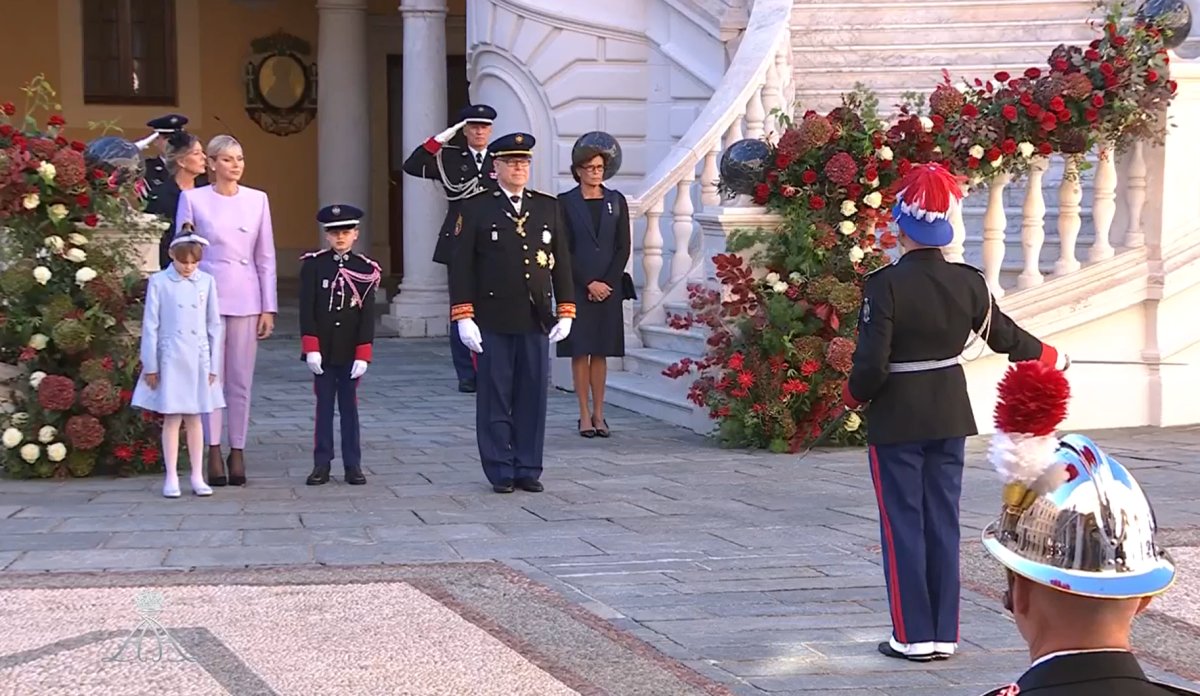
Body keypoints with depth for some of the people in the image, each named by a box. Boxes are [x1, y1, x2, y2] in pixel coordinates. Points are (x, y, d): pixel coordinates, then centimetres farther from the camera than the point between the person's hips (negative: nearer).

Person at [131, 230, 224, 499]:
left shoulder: (206, 282, 4)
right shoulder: (159, 282, -3)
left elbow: (213, 325, 9)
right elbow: (150, 326, -1)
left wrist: (213, 364, 7)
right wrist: (150, 366, -3)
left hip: (198, 359, 2)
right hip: (170, 359, -2)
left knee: (194, 418, 9)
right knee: (172, 418, 1)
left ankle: (197, 477, 14)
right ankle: (171, 478, 8)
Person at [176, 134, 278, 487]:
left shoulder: (257, 200, 8)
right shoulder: (193, 199, 2)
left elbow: (265, 258, 9)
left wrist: (268, 308, 5)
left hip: (245, 298, 2)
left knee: (241, 380, 4)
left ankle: (238, 452, 10)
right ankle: (214, 453, 4)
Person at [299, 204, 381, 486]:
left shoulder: (365, 270, 0)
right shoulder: (313, 265, -2)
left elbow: (368, 315, -2)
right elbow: (307, 310, -4)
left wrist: (363, 355, -8)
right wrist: (311, 349, -11)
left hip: (351, 353, 0)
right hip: (323, 351, 0)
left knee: (349, 406, 7)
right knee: (324, 406, 6)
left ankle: (353, 465, 11)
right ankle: (322, 464, 11)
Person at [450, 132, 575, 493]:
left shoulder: (549, 207, 10)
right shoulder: (476, 209, 1)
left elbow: (561, 261, 11)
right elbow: (461, 266, -2)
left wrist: (565, 311, 5)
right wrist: (463, 317, -8)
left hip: (536, 319, 3)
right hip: (493, 321, -3)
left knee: (533, 395, 5)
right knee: (495, 398, 2)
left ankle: (528, 470, 13)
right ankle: (500, 471, 9)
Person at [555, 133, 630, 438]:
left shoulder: (616, 201, 8)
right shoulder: (565, 203, 0)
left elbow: (623, 247, 6)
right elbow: (564, 250, -4)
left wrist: (607, 282, -5)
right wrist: (589, 284, -10)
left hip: (609, 287, 2)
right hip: (577, 287, -2)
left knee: (601, 352, 5)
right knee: (580, 351, -1)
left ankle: (599, 413, 10)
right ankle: (585, 415, 3)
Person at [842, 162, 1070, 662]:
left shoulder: (885, 285, -18)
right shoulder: (968, 282, -3)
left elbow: (871, 364, -20)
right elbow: (1004, 336, 11)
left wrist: (852, 395, 1)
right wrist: (1045, 355, 31)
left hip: (896, 420, -4)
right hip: (949, 416, 5)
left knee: (903, 525, 4)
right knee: (943, 523, 11)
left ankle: (914, 635, 6)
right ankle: (945, 634, 15)